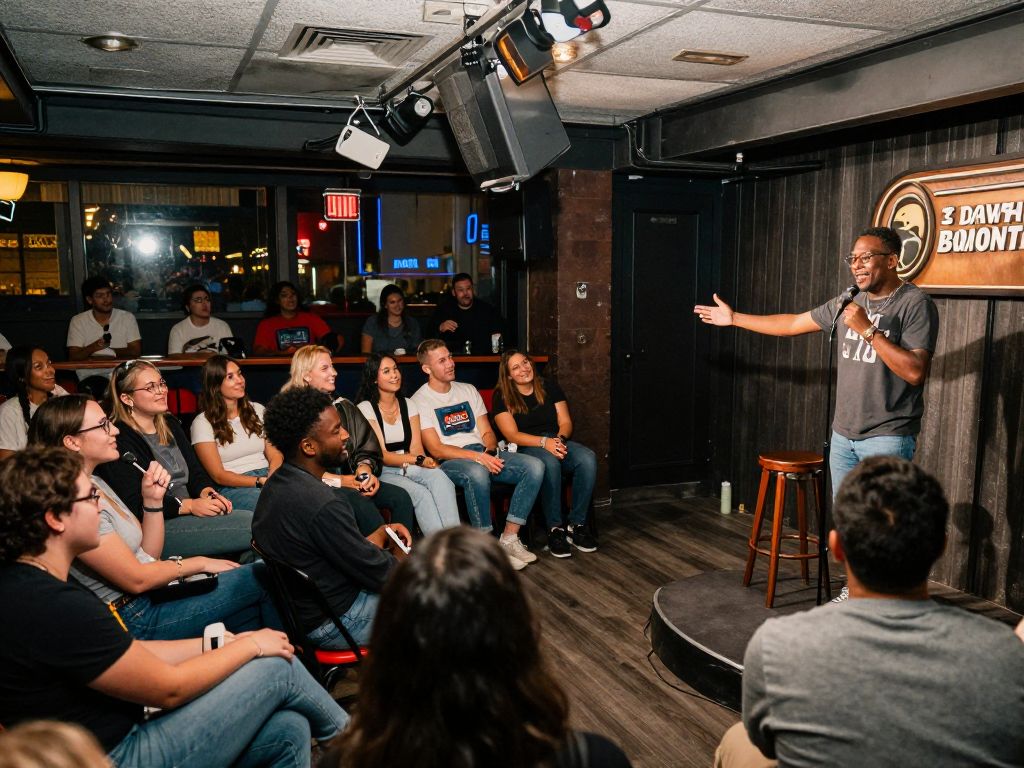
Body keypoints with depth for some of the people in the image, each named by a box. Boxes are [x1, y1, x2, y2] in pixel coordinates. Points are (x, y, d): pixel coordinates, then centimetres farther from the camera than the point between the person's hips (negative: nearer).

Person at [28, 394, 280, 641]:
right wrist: (200, 563, -7)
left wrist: (153, 499, -4)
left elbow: (149, 555, 9)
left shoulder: (95, 483, 9)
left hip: (155, 591, 8)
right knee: (261, 577, -6)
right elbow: (136, 579, -18)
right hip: (137, 620, -8)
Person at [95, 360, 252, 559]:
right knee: (255, 525, -24)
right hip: (156, 527, -8)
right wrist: (189, 505, -20)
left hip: (189, 512, 8)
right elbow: (134, 505, -17)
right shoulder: (119, 439, -10)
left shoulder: (170, 425, 18)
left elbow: (195, 471, 17)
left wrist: (208, 493, -5)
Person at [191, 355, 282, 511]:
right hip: (233, 487, -5)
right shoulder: (203, 423, 2)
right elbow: (218, 475, -3)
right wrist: (260, 481, -16)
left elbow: (275, 455, 10)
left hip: (267, 476, 5)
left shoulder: (257, 410, 17)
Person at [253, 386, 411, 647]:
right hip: (338, 623, -9)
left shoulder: (276, 484, -1)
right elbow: (379, 574, -21)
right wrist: (398, 553, -1)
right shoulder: (321, 504, -32)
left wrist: (381, 533, 3)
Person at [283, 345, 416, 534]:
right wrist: (340, 481, -15)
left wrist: (365, 468, -8)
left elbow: (367, 447, 14)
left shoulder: (343, 406, 18)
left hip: (351, 479, 6)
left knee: (400, 496, -18)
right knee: (360, 502, -34)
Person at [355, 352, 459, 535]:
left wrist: (423, 459, -20)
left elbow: (416, 447, 4)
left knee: (440, 477, -30)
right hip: (381, 472, -4)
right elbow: (381, 455, -10)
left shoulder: (408, 405, 14)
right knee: (421, 493, -33)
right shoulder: (366, 408, -3)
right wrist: (418, 460, -22)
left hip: (410, 467, 4)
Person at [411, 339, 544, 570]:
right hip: (448, 462, -6)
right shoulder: (420, 401, 0)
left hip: (483, 456, 6)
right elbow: (435, 449, -9)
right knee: (477, 472, -40)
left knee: (534, 466, -17)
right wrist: (476, 457, -20)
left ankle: (509, 538, -16)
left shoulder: (468, 390, 19)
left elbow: (487, 432, 17)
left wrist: (489, 452, -7)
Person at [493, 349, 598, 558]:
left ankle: (577, 525, -20)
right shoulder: (502, 397, 2)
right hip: (525, 448, -4)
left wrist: (560, 438, -15)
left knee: (588, 458, -28)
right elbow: (512, 435, -8)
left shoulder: (549, 387, 13)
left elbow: (565, 422, 9)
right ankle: (555, 529, -28)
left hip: (557, 441, 4)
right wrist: (544, 442, -22)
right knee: (550, 462, -39)